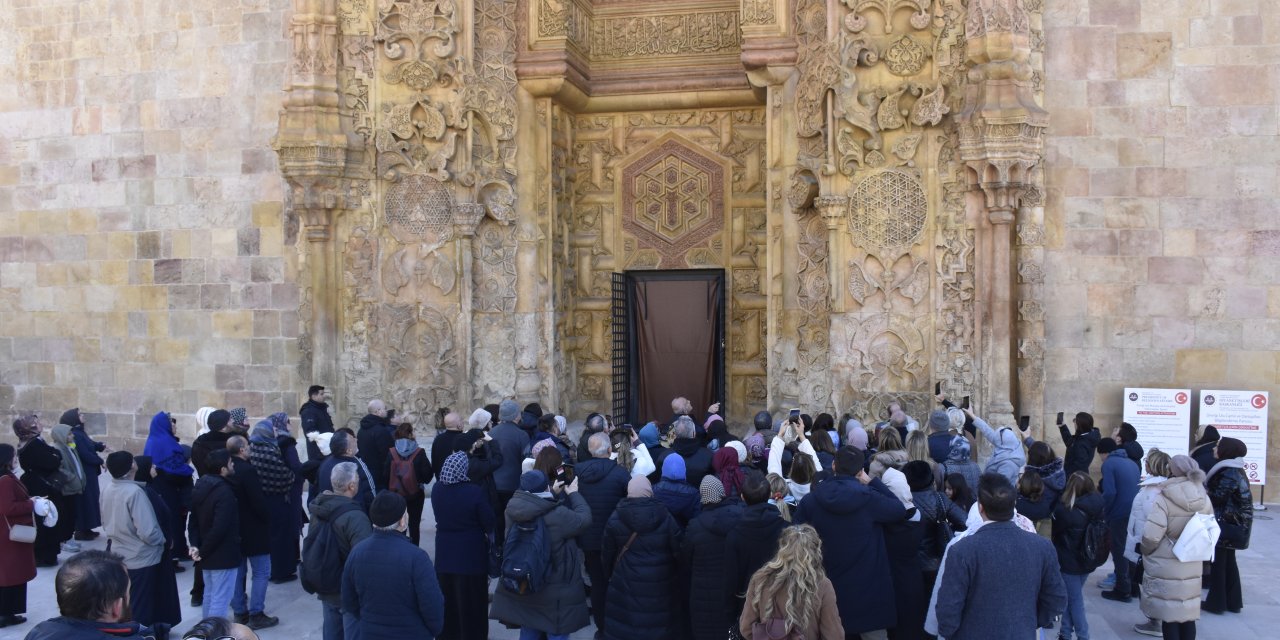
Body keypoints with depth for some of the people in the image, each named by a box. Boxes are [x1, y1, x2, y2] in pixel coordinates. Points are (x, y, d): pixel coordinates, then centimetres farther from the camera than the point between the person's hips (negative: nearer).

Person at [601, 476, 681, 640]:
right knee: (658, 623, 12)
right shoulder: (665, 516, -6)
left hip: (626, 583, 0)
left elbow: (607, 552, 4)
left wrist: (609, 574, 20)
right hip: (660, 582, 0)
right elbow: (678, 550, -2)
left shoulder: (616, 518, -4)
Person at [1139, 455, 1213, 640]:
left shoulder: (1164, 499, -18)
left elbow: (1151, 535, -22)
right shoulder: (1204, 499, 1)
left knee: (1169, 616, 3)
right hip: (1192, 566, 5)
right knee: (1188, 614, 14)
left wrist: (1144, 550, -2)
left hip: (1165, 568, -5)